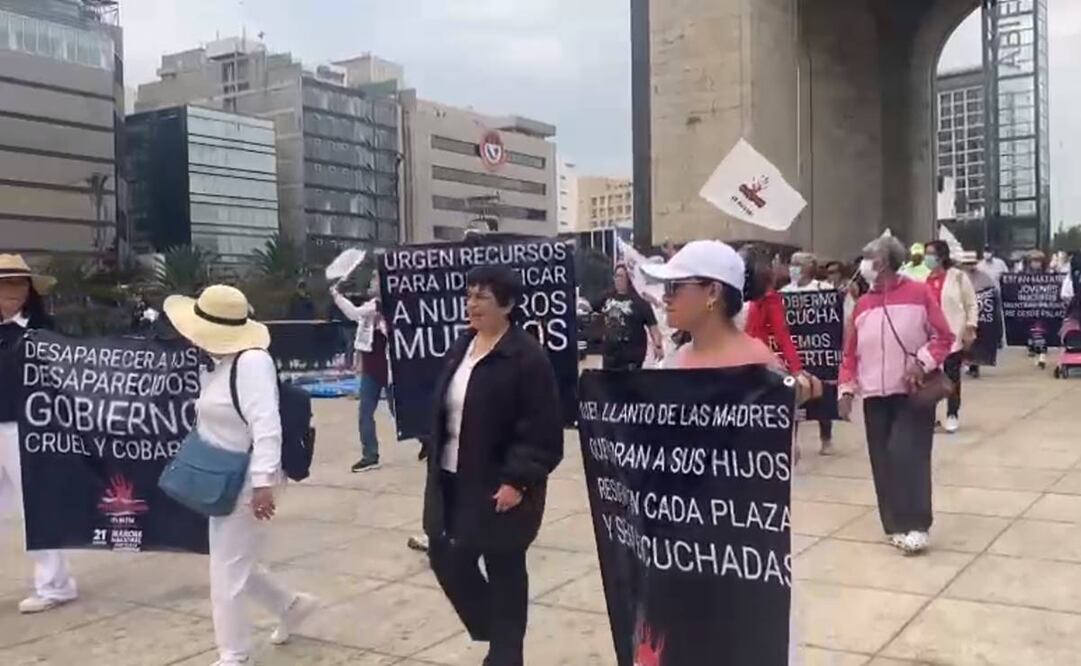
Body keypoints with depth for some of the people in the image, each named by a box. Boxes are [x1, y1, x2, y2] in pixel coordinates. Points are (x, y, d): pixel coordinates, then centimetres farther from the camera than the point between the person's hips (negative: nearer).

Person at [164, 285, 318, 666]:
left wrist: (263, 482, -33)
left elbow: (266, 426, -29)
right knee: (236, 566, 19)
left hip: (247, 484, -10)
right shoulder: (219, 363, 9)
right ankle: (292, 606, 39)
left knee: (227, 574, -1)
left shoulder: (252, 362, -22)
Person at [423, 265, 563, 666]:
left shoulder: (527, 357, -16)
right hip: (453, 481, 8)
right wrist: (436, 466, 12)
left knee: (504, 571, 7)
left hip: (500, 486, -8)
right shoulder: (461, 348, 9)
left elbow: (542, 431, -18)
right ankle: (496, 633, 35)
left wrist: (518, 480, -22)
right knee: (446, 558, 13)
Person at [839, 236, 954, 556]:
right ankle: (896, 525, 13)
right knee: (883, 462, 4)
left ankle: (916, 526, -2)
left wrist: (922, 362, -18)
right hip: (875, 396, 4)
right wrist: (847, 389, 2)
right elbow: (850, 353, 11)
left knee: (907, 455, -11)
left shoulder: (919, 293, -3)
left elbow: (943, 337, -4)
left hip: (914, 392, -4)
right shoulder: (862, 304, 9)